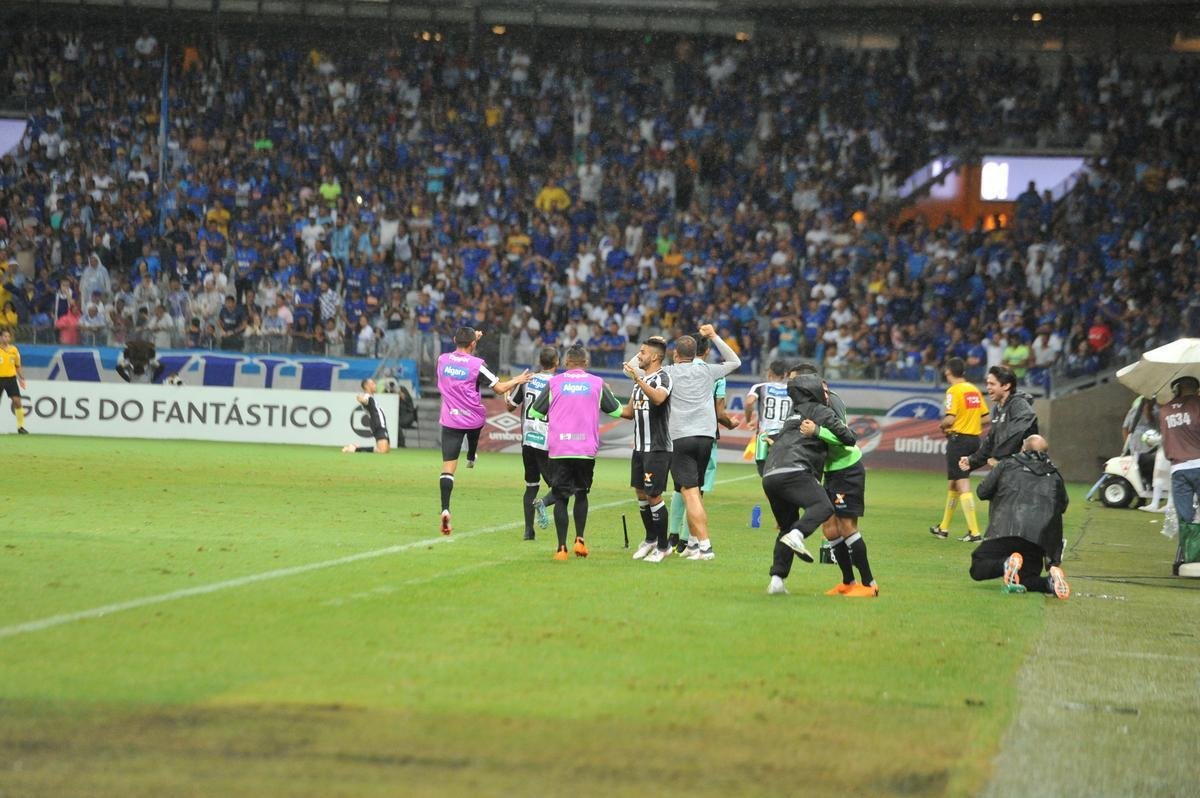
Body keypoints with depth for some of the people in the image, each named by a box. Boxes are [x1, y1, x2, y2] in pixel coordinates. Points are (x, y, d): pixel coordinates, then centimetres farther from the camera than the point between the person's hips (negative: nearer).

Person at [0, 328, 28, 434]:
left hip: (11, 378, 2)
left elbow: (17, 366, 17)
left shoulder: (13, 350, 6)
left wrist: (21, 378, 10)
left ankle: (20, 427, -1)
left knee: (17, 401, -7)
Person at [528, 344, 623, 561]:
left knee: (560, 498, 3)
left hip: (559, 450, -1)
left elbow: (534, 413, 5)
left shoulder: (554, 382, 1)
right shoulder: (597, 383, 3)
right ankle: (579, 539, 8)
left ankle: (561, 548, -4)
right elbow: (617, 411, 13)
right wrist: (609, 393, 31)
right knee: (581, 494, 19)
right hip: (586, 449, 1)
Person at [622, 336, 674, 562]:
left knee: (653, 495, -7)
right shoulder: (640, 379, 16)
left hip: (658, 448, -9)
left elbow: (658, 398, -35)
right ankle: (650, 539, 28)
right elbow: (630, 412, 24)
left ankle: (663, 546, 2)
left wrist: (638, 379, -41)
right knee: (641, 493, 13)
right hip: (640, 447, 9)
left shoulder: (662, 378, -12)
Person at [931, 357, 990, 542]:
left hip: (958, 438, -8)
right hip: (974, 439, 8)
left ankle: (974, 532, -14)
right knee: (953, 484, 20)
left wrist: (942, 425, 0)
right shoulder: (974, 390, 11)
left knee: (963, 485, -8)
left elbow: (950, 418, -20)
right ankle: (944, 528, 30)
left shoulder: (954, 391, -12)